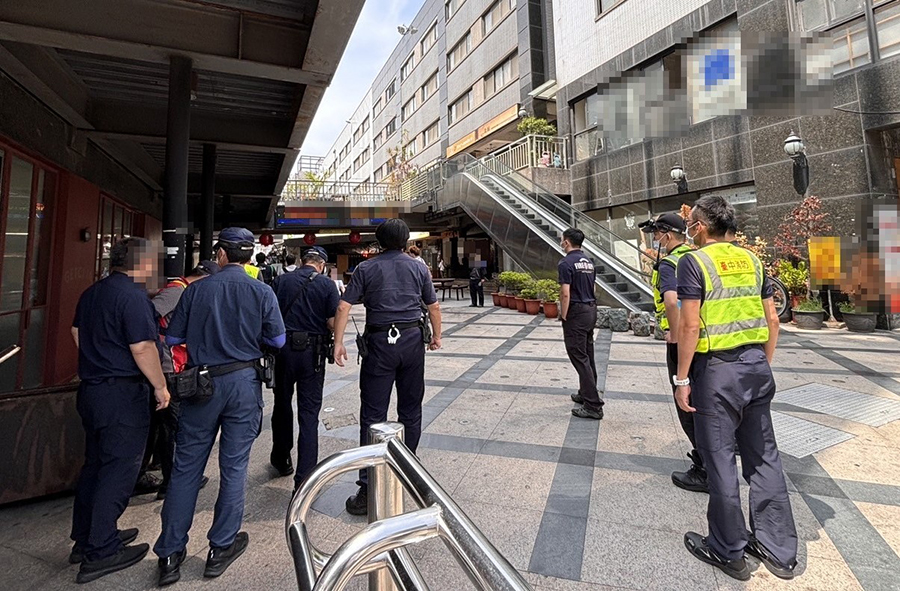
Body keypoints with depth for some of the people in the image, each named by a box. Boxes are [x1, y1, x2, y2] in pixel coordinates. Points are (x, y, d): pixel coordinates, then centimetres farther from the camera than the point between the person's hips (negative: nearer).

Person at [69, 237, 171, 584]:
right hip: (123, 394, -9)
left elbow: (77, 333, 21)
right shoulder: (133, 297, -19)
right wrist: (160, 386, -13)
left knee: (95, 464, 20)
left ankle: (85, 539, 33)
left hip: (90, 389, 10)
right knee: (119, 471, 1)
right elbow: (142, 348, -23)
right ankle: (101, 553, 11)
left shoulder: (91, 293, 10)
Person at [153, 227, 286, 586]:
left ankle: (170, 554, 23)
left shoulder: (195, 290, -3)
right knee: (233, 467, 11)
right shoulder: (262, 292, -6)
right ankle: (221, 549, 25)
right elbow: (277, 340, -3)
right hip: (244, 383, 0)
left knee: (186, 468, 13)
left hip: (201, 384, 1)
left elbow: (172, 338, 2)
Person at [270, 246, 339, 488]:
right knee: (309, 413, 4)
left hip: (284, 349, 3)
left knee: (282, 404, 21)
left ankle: (281, 459, 40)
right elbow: (332, 323, -10)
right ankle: (304, 479, 5)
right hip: (313, 352, -2)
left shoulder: (281, 281, 2)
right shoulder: (327, 284, -5)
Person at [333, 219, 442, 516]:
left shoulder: (366, 268, 1)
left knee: (373, 415, 1)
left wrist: (338, 343, 1)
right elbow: (434, 307, 9)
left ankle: (368, 489, 2)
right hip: (412, 341, 2)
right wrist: (436, 336, 23)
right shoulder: (418, 268, 6)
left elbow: (343, 307, -6)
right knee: (411, 410, 16)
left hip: (379, 343, -2)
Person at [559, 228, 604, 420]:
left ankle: (593, 405, -5)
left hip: (576, 312, -9)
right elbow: (591, 288, 16)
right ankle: (586, 394, 28)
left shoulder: (566, 263, -14)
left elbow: (565, 293, -19)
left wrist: (563, 317, -11)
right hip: (591, 310, 9)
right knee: (588, 355, 16)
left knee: (579, 357, -6)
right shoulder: (589, 262, 12)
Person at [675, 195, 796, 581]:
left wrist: (682, 379, -12)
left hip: (717, 369, -7)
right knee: (763, 456, 16)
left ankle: (728, 552, 21)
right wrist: (764, 364, 20)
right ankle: (778, 548, 30)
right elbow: (773, 321, 11)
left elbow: (689, 325, -17)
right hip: (756, 365, 7)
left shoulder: (694, 262, -11)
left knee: (720, 459, 6)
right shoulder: (751, 260, 9)